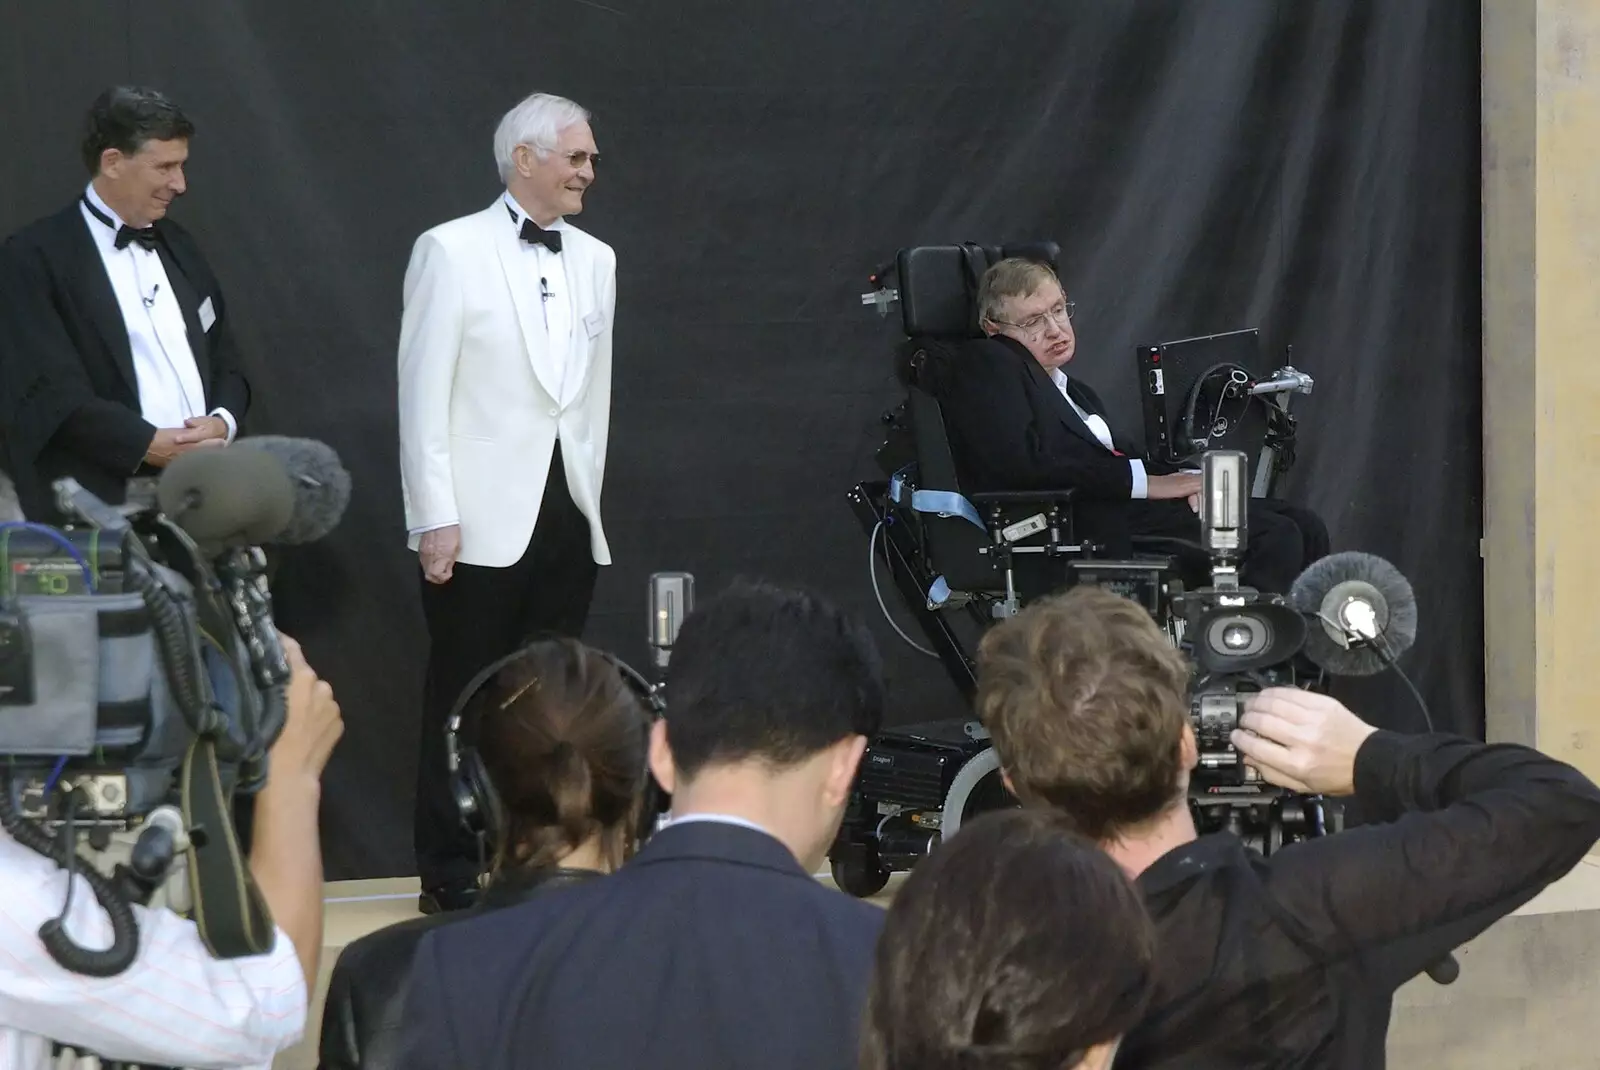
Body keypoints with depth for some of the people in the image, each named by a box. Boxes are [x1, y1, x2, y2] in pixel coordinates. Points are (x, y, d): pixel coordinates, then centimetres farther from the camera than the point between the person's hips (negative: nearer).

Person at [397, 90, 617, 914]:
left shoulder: (595, 260, 13)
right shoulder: (451, 252, -3)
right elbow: (422, 394, -7)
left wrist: (589, 499, 13)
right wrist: (435, 518, -12)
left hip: (567, 521, 5)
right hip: (482, 523, -5)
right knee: (465, 705, 0)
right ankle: (451, 876, 8)